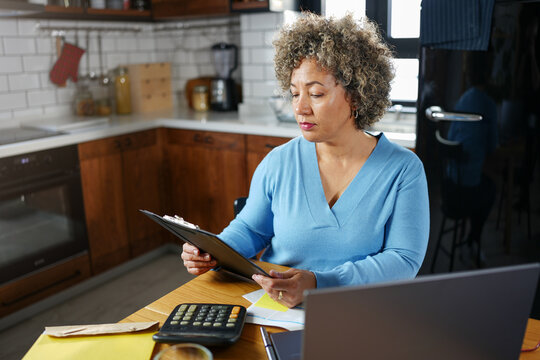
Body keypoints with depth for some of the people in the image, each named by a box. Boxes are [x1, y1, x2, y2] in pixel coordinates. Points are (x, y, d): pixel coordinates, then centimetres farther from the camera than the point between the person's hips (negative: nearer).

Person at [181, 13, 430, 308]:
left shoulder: (404, 170, -3)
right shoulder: (279, 162, 4)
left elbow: (404, 260, -9)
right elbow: (250, 228, 16)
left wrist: (318, 282, -22)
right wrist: (212, 253, -6)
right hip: (272, 305, 2)